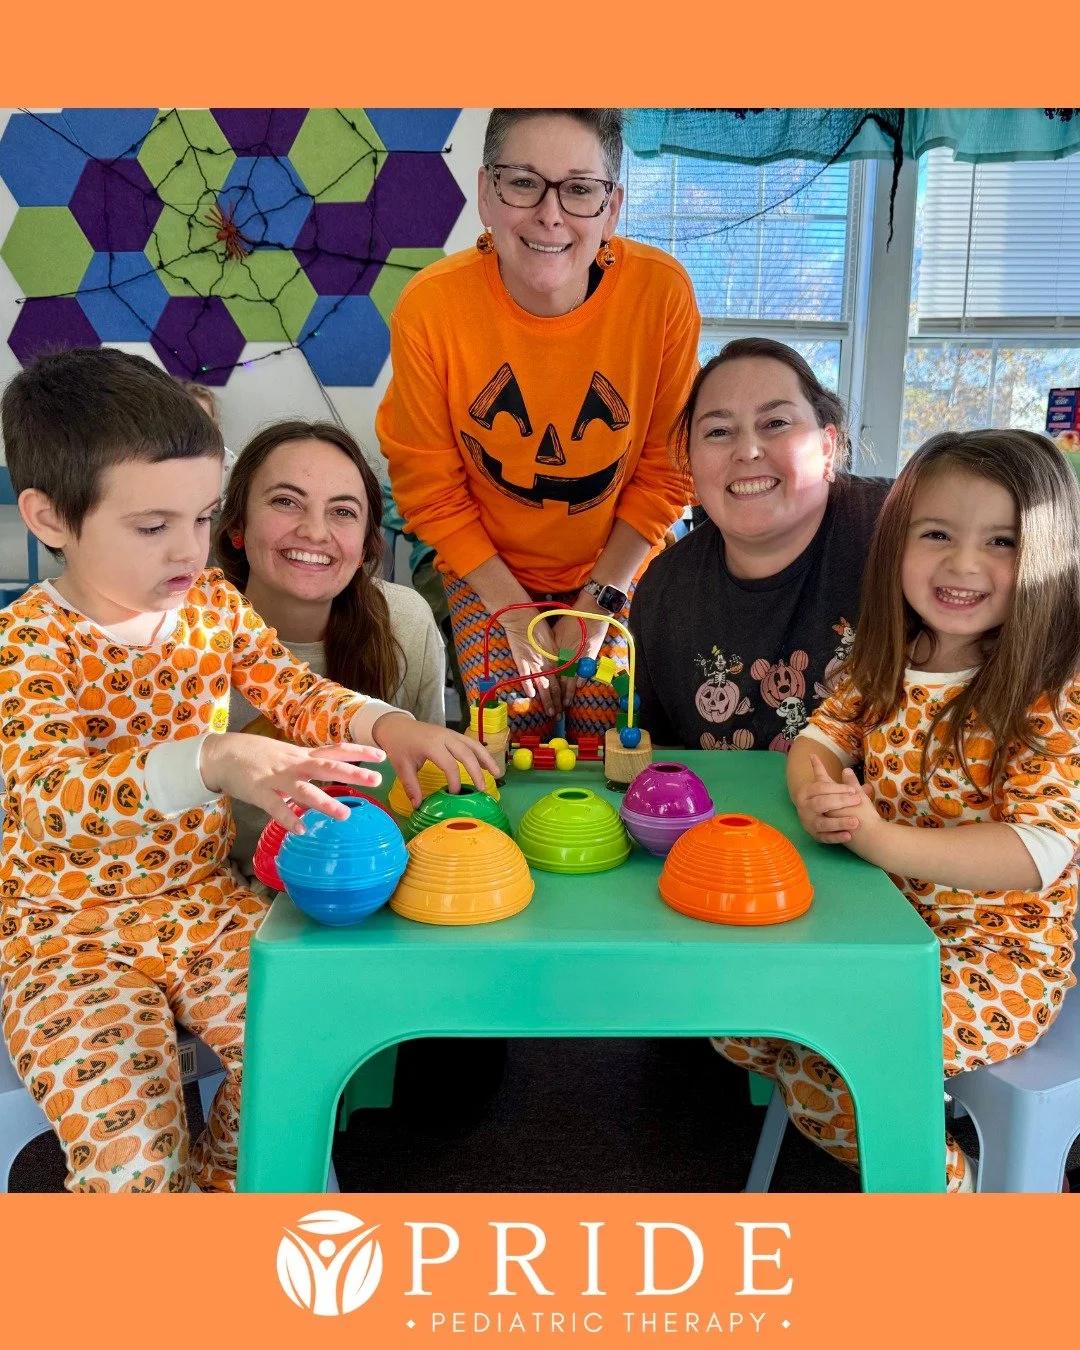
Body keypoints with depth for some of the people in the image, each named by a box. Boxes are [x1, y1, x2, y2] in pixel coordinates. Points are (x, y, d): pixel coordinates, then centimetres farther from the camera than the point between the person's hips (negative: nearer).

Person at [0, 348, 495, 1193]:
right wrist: (213, 762, -50)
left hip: (204, 901, 5)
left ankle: (221, 1192, 16)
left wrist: (385, 725, -15)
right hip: (69, 931, -4)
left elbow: (294, 689, 7)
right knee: (128, 1137, -20)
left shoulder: (213, 604, -2)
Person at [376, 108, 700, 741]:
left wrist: (596, 604, -10)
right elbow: (430, 489, -9)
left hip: (620, 571, 0)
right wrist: (515, 613, -10)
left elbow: (665, 471, -9)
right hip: (489, 575, 0)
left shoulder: (661, 291, -21)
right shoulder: (430, 305, -21)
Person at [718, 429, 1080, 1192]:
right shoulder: (886, 664, 0)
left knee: (833, 1071, -23)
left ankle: (943, 1179, 10)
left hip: (998, 954, -6)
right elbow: (818, 740, 4)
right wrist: (817, 800, -22)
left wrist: (881, 838, -38)